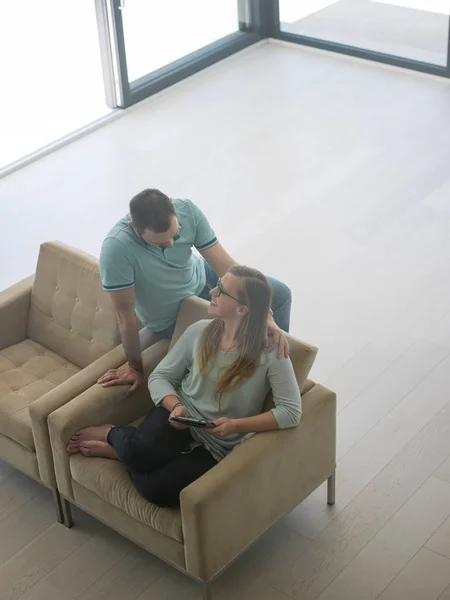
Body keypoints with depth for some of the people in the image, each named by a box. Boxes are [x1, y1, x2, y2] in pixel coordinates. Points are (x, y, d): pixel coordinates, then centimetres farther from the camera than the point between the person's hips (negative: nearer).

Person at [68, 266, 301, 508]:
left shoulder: (270, 353, -15)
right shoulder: (199, 331, -3)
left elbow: (291, 411, -19)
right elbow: (159, 377, 5)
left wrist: (236, 426, -26)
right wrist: (175, 406, -16)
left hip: (215, 447, -2)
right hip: (180, 418, 2)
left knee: (155, 489, -29)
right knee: (139, 450, -35)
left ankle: (118, 449, 1)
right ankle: (113, 435, 2)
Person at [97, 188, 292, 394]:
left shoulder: (188, 210, -31)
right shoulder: (116, 247, -42)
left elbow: (226, 265, -28)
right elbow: (126, 315, -31)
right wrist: (135, 367, -19)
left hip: (200, 278, 4)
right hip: (169, 318, -4)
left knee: (280, 294, 4)